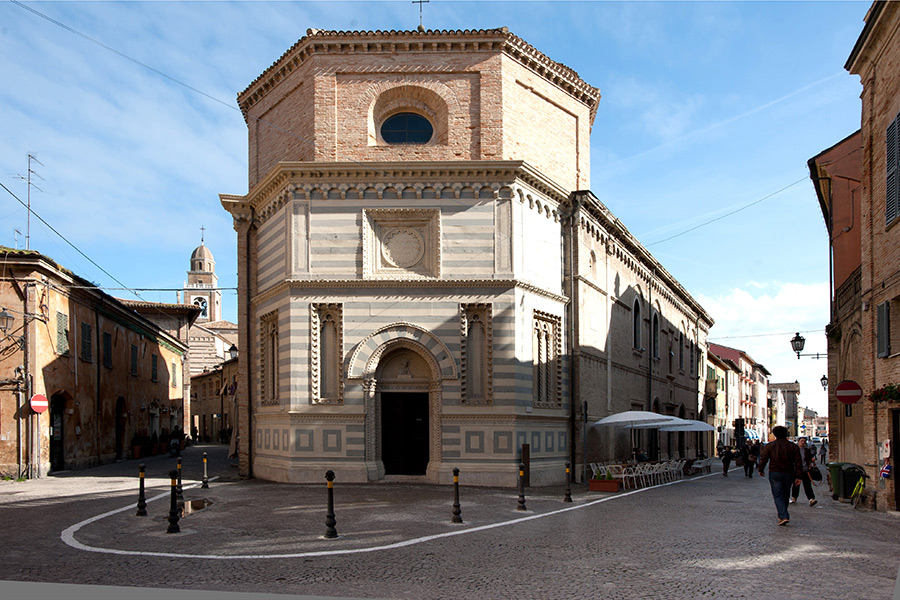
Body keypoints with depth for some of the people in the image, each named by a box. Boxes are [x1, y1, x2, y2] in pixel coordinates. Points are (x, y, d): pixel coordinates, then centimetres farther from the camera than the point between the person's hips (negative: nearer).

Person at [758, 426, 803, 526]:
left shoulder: (769, 446, -3)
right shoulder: (793, 446, 2)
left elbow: (763, 459, -1)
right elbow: (798, 462, -1)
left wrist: (761, 470, 14)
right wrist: (798, 476, 1)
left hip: (775, 473, -2)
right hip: (788, 474, 2)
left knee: (778, 496, -2)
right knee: (785, 495, 17)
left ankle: (783, 516, -17)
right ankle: (782, 515, 27)